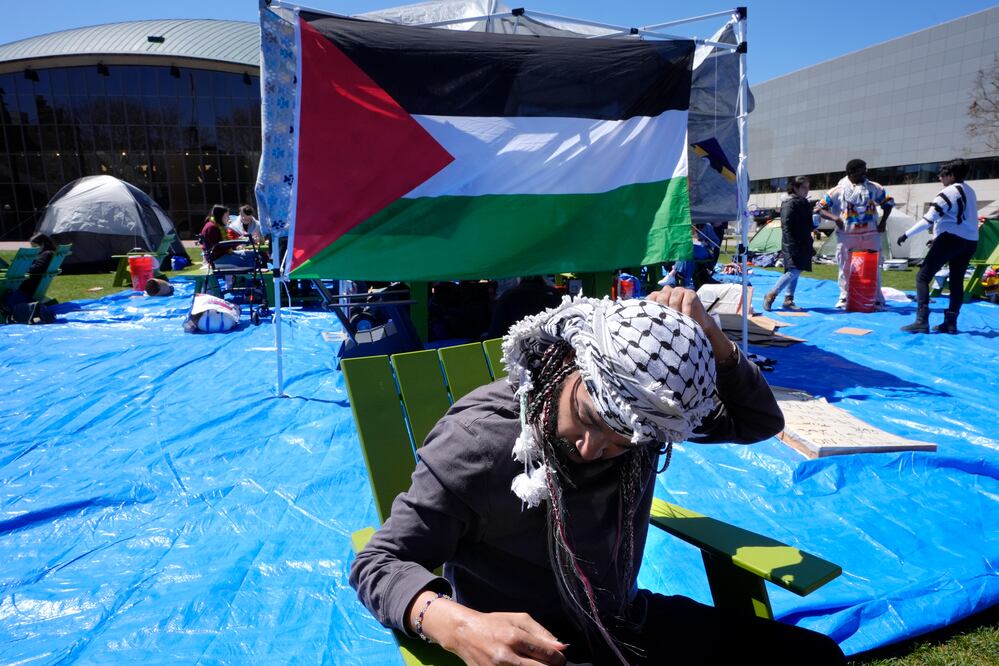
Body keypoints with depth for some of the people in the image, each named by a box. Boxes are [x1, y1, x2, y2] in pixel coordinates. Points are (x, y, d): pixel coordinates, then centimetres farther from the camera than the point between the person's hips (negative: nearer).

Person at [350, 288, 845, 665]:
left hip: (625, 623, 6)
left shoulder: (641, 410, -9)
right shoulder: (475, 442, -25)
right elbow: (379, 562, -20)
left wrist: (709, 338, -20)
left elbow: (760, 421, -1)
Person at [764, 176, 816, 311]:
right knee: (793, 271, -15)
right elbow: (786, 225, -18)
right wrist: (792, 244, -23)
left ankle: (788, 300, 14)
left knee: (794, 272, 9)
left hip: (802, 244, 9)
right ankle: (770, 296, -6)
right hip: (792, 245, -9)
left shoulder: (804, 203, 17)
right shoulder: (790, 203, -10)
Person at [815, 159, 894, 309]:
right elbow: (819, 208, 1)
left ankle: (877, 299, 11)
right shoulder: (839, 190, -1)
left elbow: (888, 201, 20)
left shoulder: (874, 188, 8)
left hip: (871, 235, 2)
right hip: (847, 236, -2)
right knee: (845, 268, 1)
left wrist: (883, 221, 8)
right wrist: (835, 218, -14)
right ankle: (844, 298, 14)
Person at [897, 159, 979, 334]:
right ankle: (951, 322, 13)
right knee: (957, 281, 12)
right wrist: (938, 238, 23)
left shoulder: (949, 192, -11)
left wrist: (906, 234, -14)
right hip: (970, 242, 9)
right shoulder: (969, 191, 17)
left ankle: (922, 321, -16)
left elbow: (928, 219, -18)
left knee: (923, 276, -7)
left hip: (951, 239, -9)